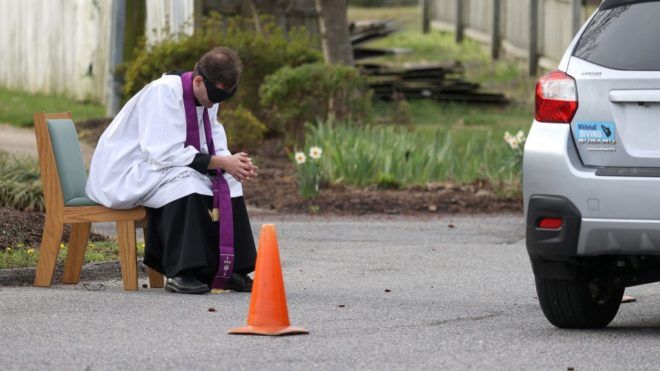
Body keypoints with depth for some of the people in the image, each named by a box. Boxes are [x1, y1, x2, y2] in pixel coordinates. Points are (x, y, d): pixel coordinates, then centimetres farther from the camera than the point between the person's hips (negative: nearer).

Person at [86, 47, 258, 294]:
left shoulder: (207, 97, 3)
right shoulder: (164, 92, -25)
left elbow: (214, 147, 8)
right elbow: (163, 153, -32)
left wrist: (233, 163, -15)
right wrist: (221, 162, -30)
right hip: (123, 175, -9)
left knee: (228, 182, -4)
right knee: (185, 182, -34)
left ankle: (230, 270, -5)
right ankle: (180, 274, -33)